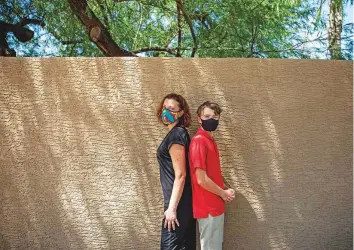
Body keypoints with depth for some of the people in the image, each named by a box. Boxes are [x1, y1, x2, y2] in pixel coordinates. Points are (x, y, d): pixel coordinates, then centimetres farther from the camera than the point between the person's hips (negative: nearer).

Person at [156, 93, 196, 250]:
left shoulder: (175, 135, -15)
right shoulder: (179, 133, 13)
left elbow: (180, 175, -20)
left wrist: (172, 207, -19)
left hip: (178, 203, -10)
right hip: (185, 202, 10)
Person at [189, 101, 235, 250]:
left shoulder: (210, 140, 11)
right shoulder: (199, 141, -19)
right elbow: (201, 179, -23)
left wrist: (225, 188, 3)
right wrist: (223, 193, -9)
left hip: (216, 205, 9)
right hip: (208, 207, -9)